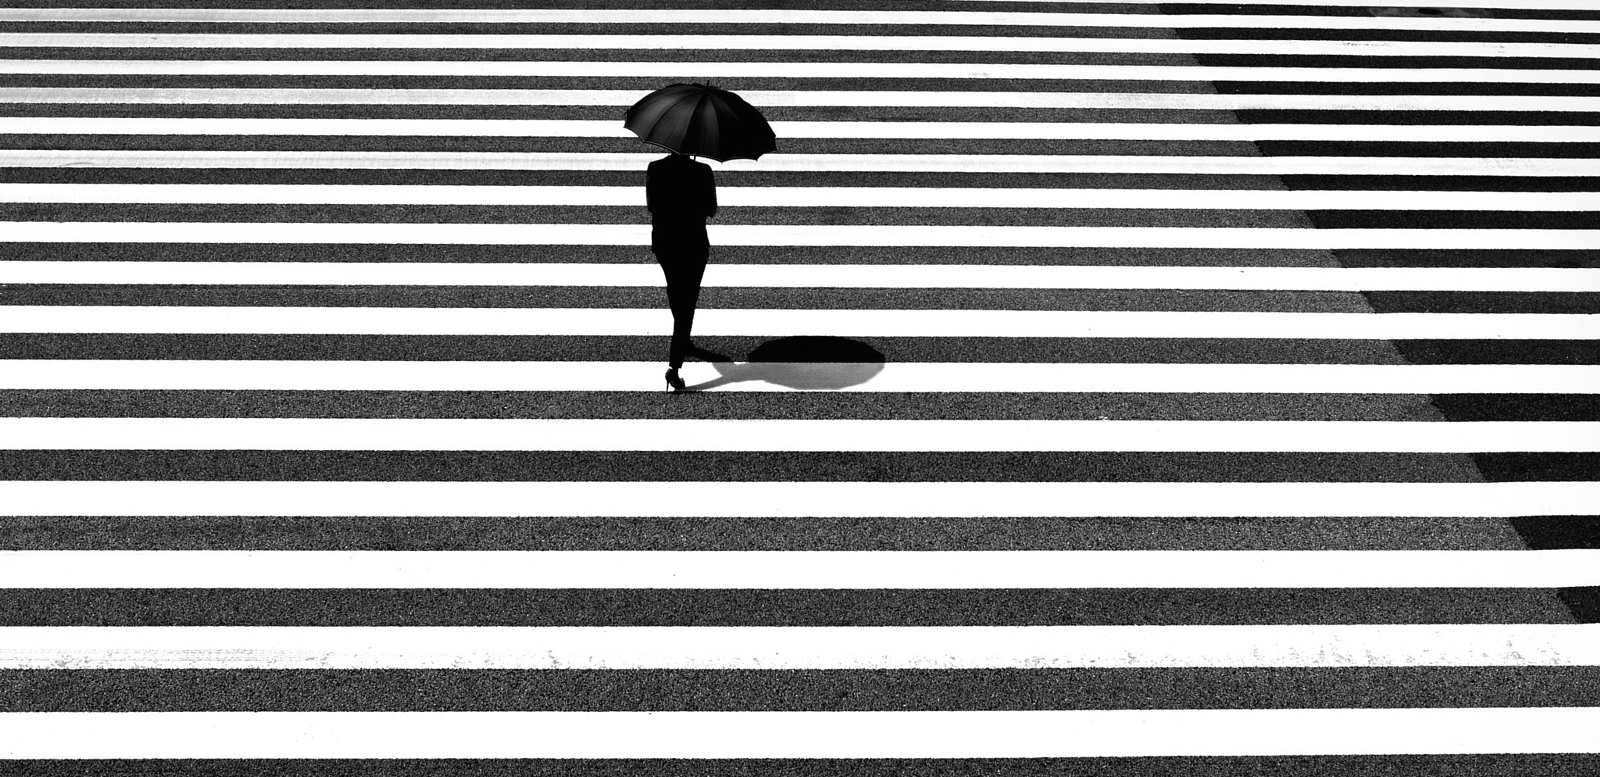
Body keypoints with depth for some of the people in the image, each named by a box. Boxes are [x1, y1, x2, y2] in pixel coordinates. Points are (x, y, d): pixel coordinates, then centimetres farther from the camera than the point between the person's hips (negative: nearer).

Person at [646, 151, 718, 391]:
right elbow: (711, 211, -6)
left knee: (677, 296, 26)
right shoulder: (702, 171, -15)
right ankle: (674, 365, -6)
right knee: (687, 301, 3)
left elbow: (651, 205, 3)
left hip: (663, 242, 4)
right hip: (693, 243, -4)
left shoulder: (655, 169, -7)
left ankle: (683, 343, 46)